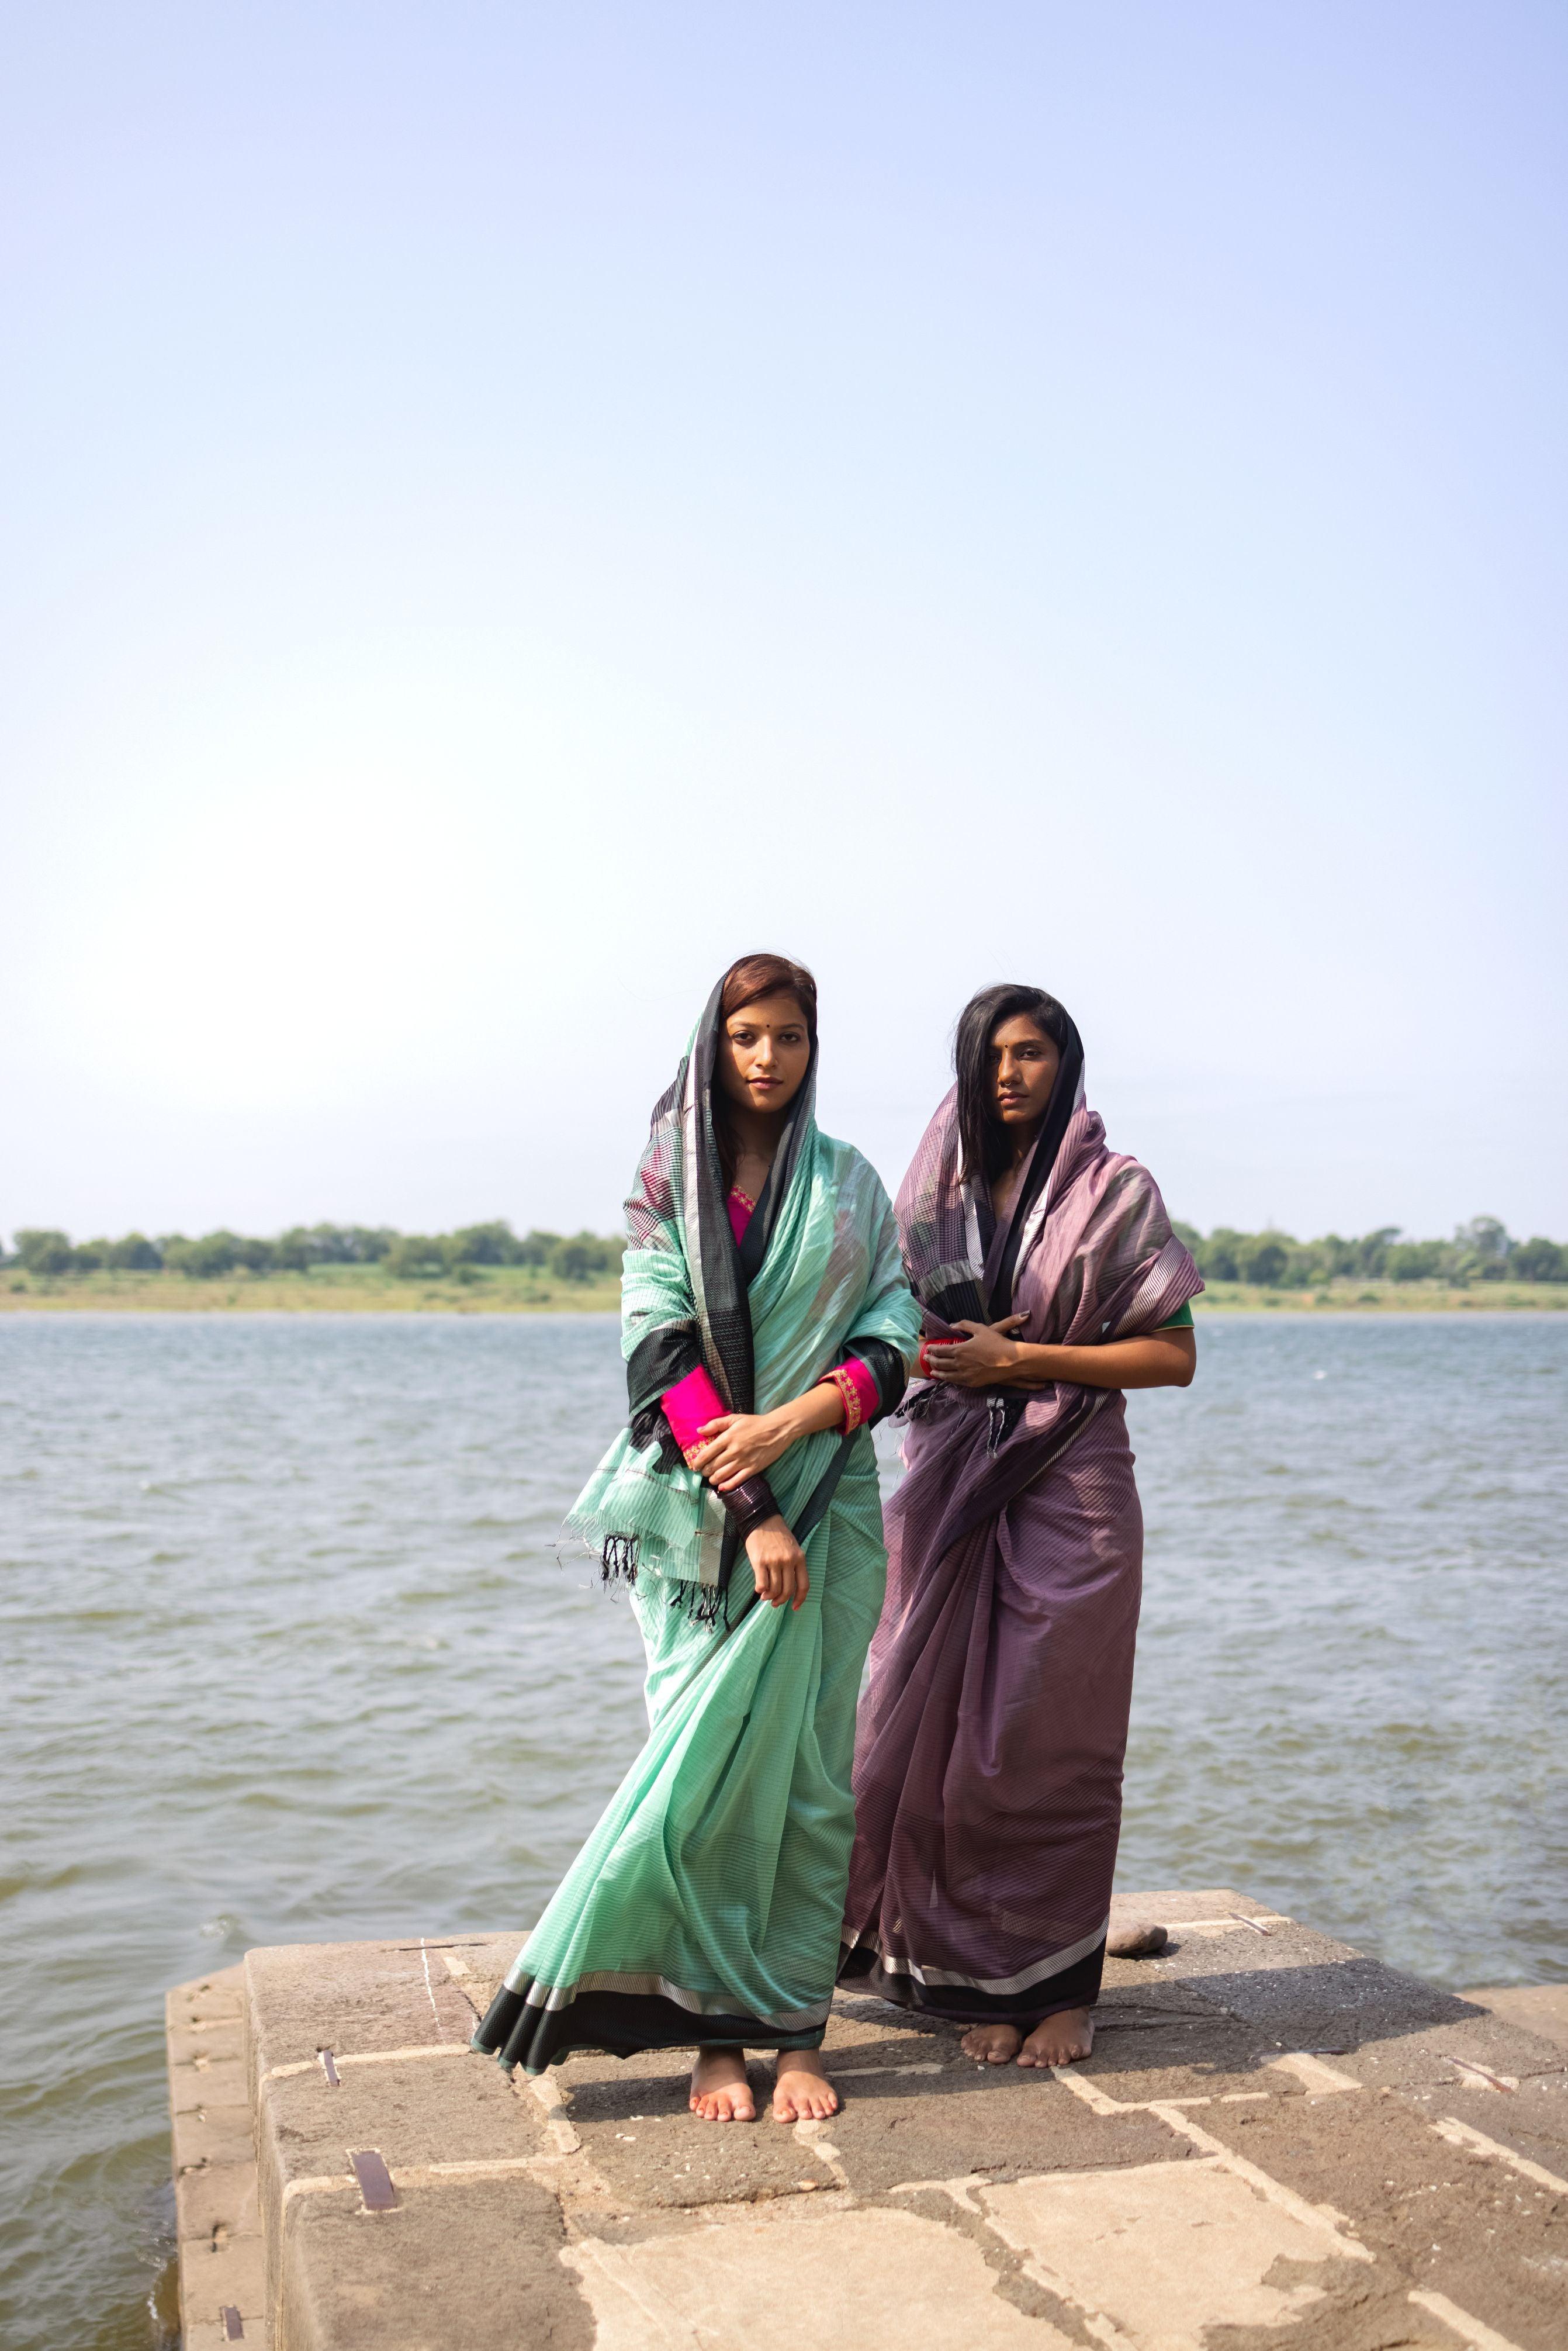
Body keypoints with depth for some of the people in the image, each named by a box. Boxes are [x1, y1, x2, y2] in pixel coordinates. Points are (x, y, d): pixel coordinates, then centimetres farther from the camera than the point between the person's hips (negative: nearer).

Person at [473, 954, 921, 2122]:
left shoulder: (850, 1183, 10)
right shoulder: (668, 1180, 5)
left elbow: (897, 1334, 3)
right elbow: (662, 1350, -5)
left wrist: (793, 1421, -15)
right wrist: (749, 1511, -14)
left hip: (824, 1500, 1)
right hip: (700, 1504, -1)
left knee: (806, 1764, 2)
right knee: (707, 1761, -2)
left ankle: (798, 2031, 11)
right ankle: (718, 2031, 10)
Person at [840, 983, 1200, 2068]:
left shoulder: (1116, 1192, -2)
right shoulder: (937, 1192, 11)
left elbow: (1175, 1356, -5)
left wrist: (1022, 1358, -13)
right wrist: (941, 1353, -4)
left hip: (1069, 1491, -4)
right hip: (951, 1487, 4)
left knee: (1050, 1742, 0)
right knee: (944, 1731, 4)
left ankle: (1063, 1986, 15)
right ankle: (978, 1974, 18)